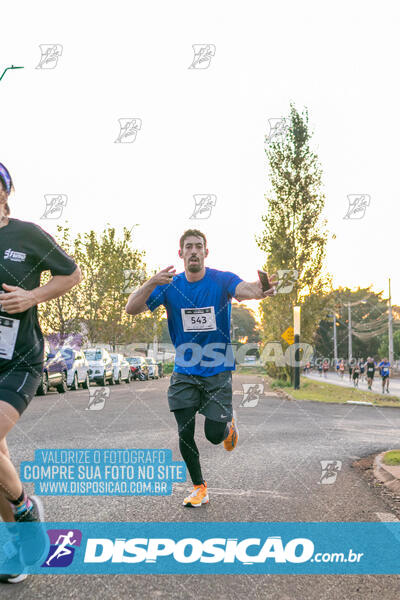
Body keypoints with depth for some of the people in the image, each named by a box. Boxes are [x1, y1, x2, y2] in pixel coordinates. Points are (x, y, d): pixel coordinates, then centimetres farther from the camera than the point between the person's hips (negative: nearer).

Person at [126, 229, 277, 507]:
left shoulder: (222, 280, -10)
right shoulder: (169, 286, -4)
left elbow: (243, 289, -33)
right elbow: (132, 309, -14)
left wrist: (258, 291, -58)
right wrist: (152, 283, -32)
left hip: (218, 371, -2)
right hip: (184, 373, 2)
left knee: (214, 435, -4)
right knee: (185, 435, 1)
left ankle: (229, 424, 33)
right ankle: (199, 488, 25)